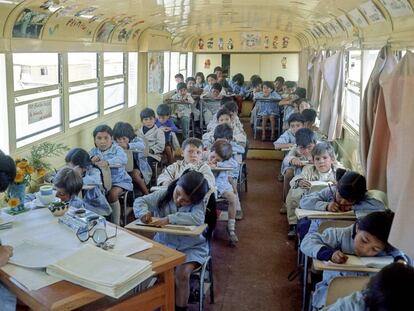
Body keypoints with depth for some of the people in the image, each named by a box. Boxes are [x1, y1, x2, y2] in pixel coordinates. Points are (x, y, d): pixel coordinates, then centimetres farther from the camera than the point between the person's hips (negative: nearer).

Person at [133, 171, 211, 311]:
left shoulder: (197, 204, -14)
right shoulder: (164, 194, -6)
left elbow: (197, 219, -33)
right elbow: (139, 201, -2)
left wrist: (169, 219, -38)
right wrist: (144, 212, -26)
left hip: (190, 247, -3)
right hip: (163, 243, 3)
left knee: (182, 274, -25)